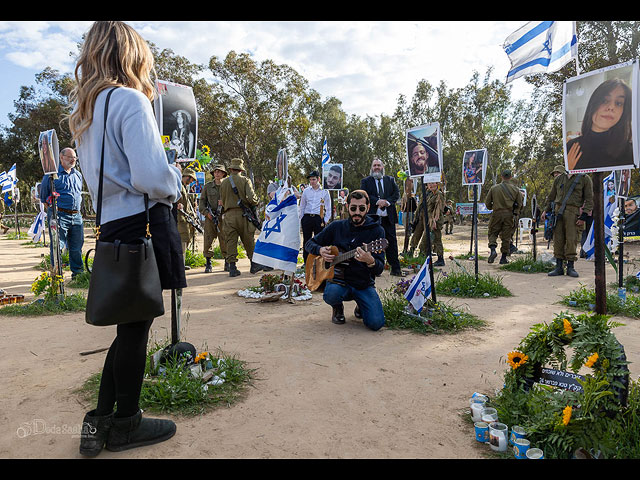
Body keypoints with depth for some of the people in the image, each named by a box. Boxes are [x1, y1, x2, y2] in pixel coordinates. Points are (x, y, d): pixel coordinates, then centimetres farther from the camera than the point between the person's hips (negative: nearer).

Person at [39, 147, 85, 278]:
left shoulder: (78, 175, 17)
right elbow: (43, 196, 4)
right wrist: (52, 210, 1)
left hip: (76, 216, 5)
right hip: (59, 215, -5)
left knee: (77, 246, 9)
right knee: (57, 245, -2)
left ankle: (77, 271, 20)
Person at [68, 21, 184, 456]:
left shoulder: (85, 111, 17)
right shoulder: (131, 100, -10)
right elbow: (151, 178, -22)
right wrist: (175, 184, -2)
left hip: (112, 226, 8)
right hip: (144, 223, -8)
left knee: (129, 325, 17)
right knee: (137, 326, 4)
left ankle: (101, 421, 27)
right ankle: (126, 424, 21)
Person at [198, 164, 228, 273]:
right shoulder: (207, 186, 11)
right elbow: (202, 201, 11)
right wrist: (206, 212, -4)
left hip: (223, 216, -1)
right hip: (210, 217, 1)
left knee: (225, 240, -1)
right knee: (208, 240, -3)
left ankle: (227, 263, 10)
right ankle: (208, 264, 5)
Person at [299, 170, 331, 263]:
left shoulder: (325, 191, 3)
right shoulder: (306, 191, 10)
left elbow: (328, 208, 6)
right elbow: (302, 206, 16)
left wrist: (326, 220, -2)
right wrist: (301, 219, 9)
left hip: (319, 218, -2)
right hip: (307, 218, 3)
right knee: (306, 241, 7)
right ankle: (306, 262, 17)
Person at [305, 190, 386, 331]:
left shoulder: (376, 230, -3)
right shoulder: (336, 226, 4)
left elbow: (380, 269, -10)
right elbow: (309, 244, 14)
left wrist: (370, 261, -35)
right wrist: (320, 250, -10)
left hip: (364, 285, 0)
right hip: (339, 278, 1)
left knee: (376, 323, -20)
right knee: (331, 295, -35)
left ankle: (361, 306, 18)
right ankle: (338, 308, 6)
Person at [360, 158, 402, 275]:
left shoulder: (390, 180, 14)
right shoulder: (365, 181, 8)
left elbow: (397, 194, 6)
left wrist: (388, 202, -12)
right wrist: (377, 201, -17)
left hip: (388, 216, 2)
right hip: (373, 216, -1)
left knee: (392, 242, 2)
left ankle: (395, 269, 8)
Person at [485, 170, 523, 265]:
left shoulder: (494, 188, -1)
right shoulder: (515, 189, 2)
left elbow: (487, 202, 4)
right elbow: (520, 203, 5)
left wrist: (491, 208, 24)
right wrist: (516, 212, 21)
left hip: (497, 214, -1)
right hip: (509, 215, 1)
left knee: (492, 233, 11)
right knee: (506, 237, 6)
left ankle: (493, 250, -14)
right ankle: (503, 258, 10)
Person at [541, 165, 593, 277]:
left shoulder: (584, 179, 4)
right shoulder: (559, 179, 16)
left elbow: (589, 199, 1)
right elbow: (551, 196, 25)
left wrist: (583, 216, -7)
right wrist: (546, 211, 20)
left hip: (572, 212, -4)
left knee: (571, 239, -7)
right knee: (558, 239, 2)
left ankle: (570, 267, 2)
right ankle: (559, 267, 7)